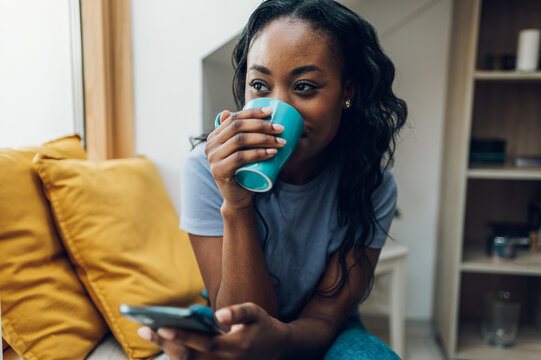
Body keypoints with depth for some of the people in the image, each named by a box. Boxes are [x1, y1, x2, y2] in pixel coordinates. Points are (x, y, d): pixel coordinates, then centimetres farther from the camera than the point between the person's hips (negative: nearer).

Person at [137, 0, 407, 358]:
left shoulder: (373, 185, -16)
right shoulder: (210, 170, -19)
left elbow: (324, 319, -15)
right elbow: (240, 322, -20)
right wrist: (236, 207, -36)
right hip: (230, 330, 0)